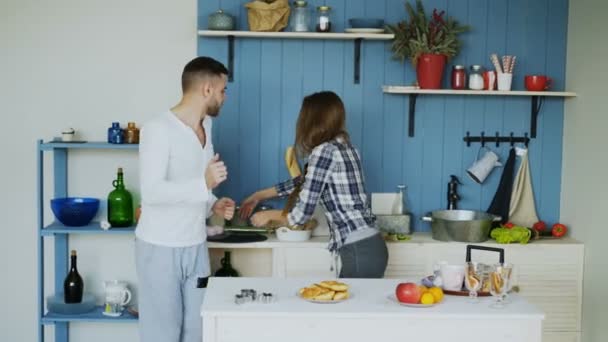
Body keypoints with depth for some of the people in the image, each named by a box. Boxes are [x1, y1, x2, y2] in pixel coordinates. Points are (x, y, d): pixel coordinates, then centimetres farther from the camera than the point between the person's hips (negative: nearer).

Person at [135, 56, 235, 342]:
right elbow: (152, 192, -24)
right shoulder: (158, 129, -16)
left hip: (196, 246, 7)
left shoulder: (205, 126, 9)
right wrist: (204, 184, -32)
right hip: (160, 249, -7)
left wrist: (213, 206, 3)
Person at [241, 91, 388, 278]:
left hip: (359, 252, -8)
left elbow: (301, 215, -10)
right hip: (370, 246, 8)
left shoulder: (323, 151, -11)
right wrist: (258, 195, 38)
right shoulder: (345, 148, 14)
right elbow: (306, 181, 29)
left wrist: (269, 215, 11)